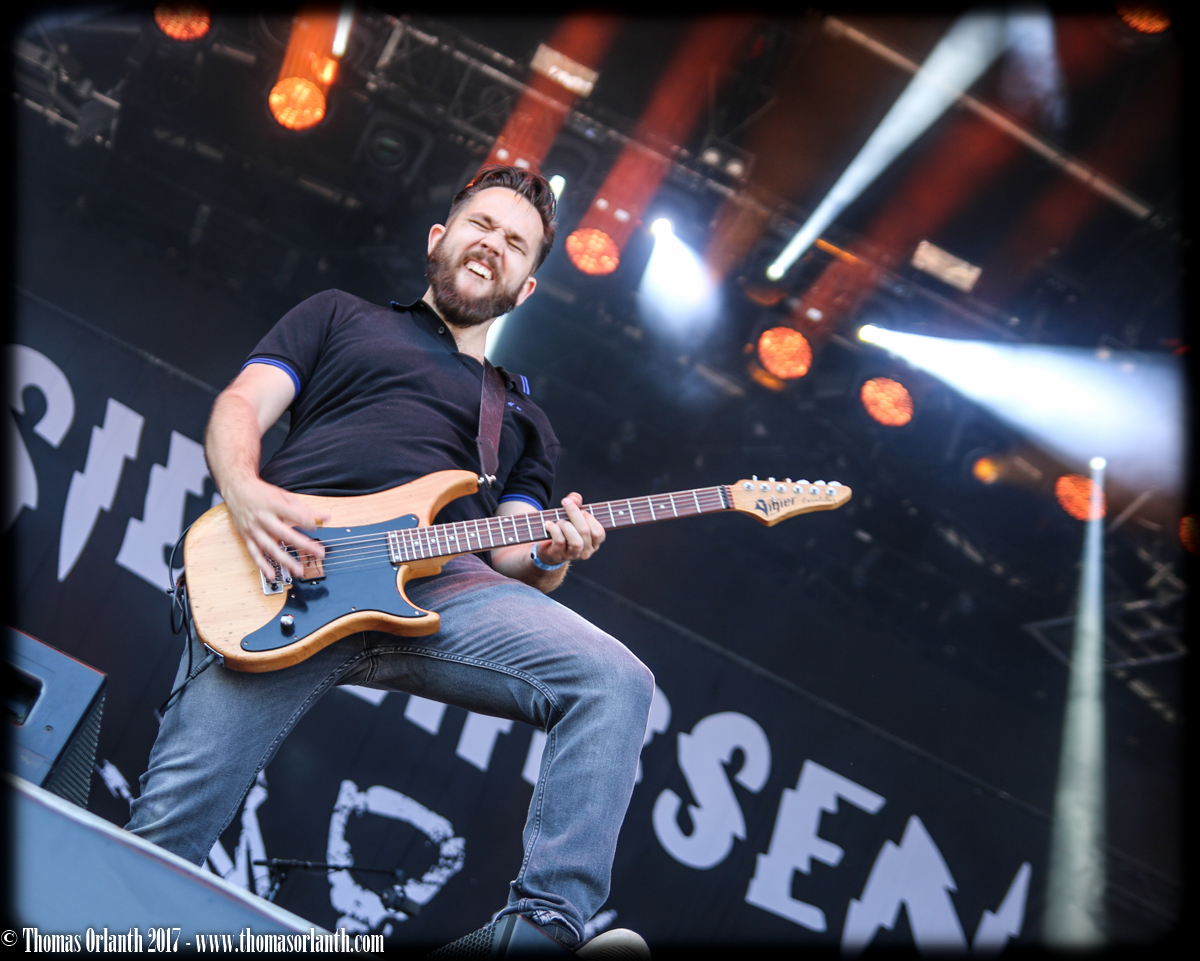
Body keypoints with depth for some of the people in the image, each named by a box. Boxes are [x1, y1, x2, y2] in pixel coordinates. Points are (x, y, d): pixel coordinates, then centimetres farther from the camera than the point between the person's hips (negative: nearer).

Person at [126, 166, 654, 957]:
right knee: (167, 830, -14)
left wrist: (549, 556, -4)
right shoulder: (340, 316, 27)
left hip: (438, 580, 2)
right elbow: (240, 407, 14)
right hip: (289, 574, -2)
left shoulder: (524, 420, 33)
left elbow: (509, 554, 22)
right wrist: (245, 491, -9)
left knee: (616, 684, -22)